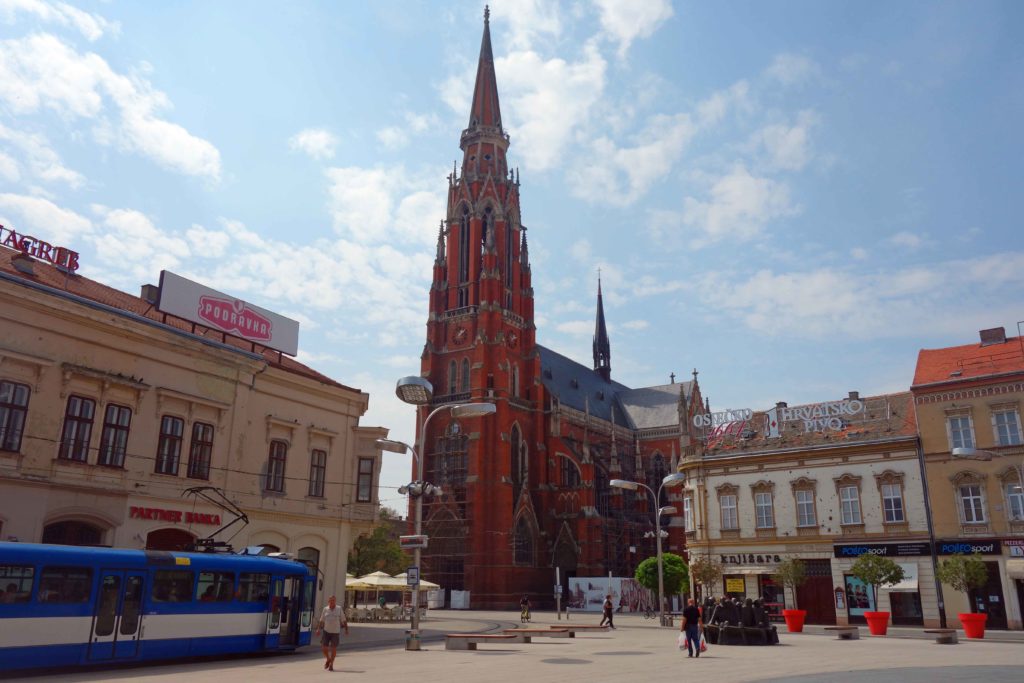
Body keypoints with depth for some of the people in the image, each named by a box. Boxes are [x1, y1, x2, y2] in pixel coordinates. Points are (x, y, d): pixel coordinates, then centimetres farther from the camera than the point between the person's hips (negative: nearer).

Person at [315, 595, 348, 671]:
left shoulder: (339, 609, -1)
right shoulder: (325, 609, 4)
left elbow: (344, 620, 2)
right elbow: (322, 620, 9)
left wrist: (346, 629, -2)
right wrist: (318, 629, 1)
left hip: (335, 632, -2)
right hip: (326, 631, 2)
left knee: (333, 648, -2)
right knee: (324, 647, 0)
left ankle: (331, 664, 11)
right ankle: (328, 659, 28)